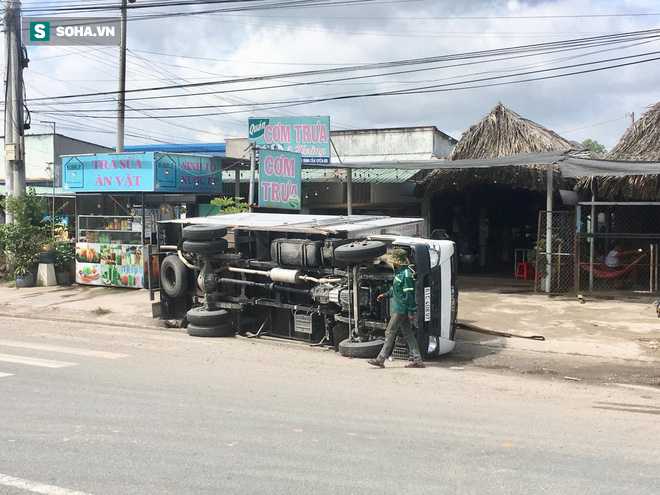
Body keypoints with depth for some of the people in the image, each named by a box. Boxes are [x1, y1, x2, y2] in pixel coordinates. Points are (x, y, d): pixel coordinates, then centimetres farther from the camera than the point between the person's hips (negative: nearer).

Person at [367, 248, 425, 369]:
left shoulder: (406, 275, -19)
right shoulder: (399, 272, 13)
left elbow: (409, 294, -21)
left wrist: (411, 312, -21)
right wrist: (385, 295, 30)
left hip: (401, 310, -10)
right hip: (399, 308, 10)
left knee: (390, 333, -5)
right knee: (408, 334, 11)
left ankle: (380, 359, 1)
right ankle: (417, 360, 13)